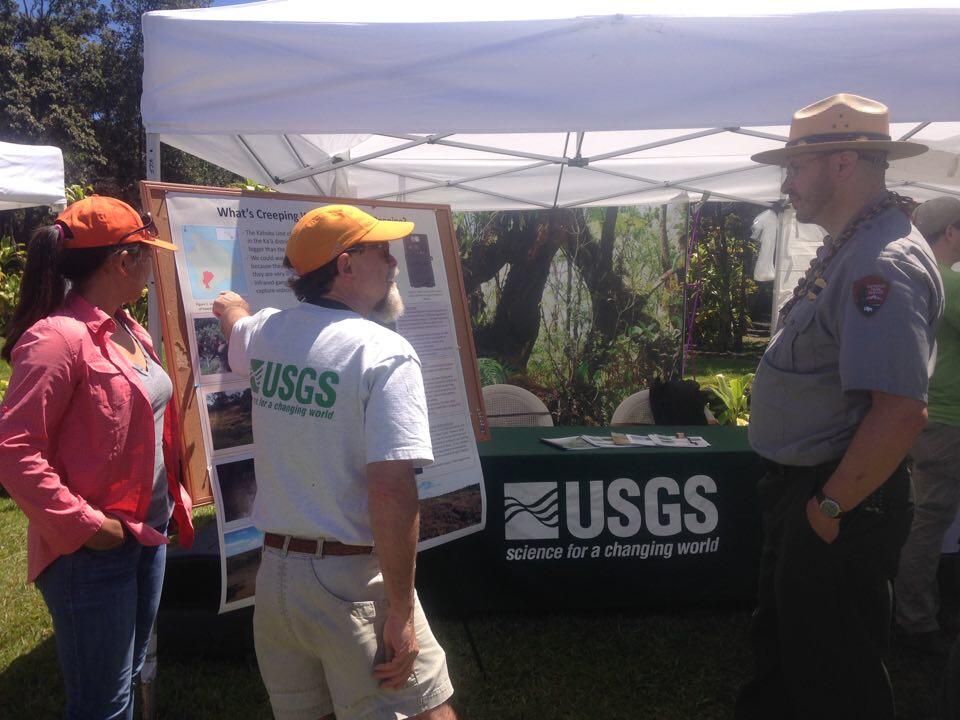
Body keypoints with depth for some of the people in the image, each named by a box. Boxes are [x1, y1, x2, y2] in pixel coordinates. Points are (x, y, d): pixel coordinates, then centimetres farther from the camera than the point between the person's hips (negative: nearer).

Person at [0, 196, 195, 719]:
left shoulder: (129, 331, 8)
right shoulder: (57, 338, -20)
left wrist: (171, 500, 13)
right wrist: (84, 524, -20)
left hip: (148, 532, 9)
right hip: (92, 552, -9)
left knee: (128, 678, 23)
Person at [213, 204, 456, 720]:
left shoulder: (265, 332, 4)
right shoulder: (385, 353, -16)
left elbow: (229, 310, 31)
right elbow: (391, 491, -23)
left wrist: (231, 306, 55)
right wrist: (400, 614, -17)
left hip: (274, 574, 7)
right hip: (352, 584, -7)